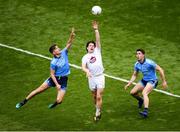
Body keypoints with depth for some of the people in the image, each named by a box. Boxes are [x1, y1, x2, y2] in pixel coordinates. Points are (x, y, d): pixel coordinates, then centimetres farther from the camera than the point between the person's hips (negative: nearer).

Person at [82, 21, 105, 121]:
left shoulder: (97, 51, 3)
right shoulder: (85, 57, 3)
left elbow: (98, 40, -7)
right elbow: (83, 67, -13)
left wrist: (96, 30, -17)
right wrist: (87, 71, -35)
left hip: (100, 77, -2)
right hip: (91, 78, 2)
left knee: (99, 96, -8)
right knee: (94, 96, 13)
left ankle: (98, 113, 0)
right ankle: (97, 109, 34)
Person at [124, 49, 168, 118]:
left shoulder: (149, 63, -22)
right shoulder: (137, 64, -2)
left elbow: (160, 70, -16)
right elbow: (134, 75, 13)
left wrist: (164, 81, -16)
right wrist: (129, 83, 0)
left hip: (152, 81, -7)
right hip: (144, 80, 7)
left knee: (144, 93, -32)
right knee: (132, 92, 3)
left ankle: (146, 111, -43)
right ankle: (141, 100, 36)